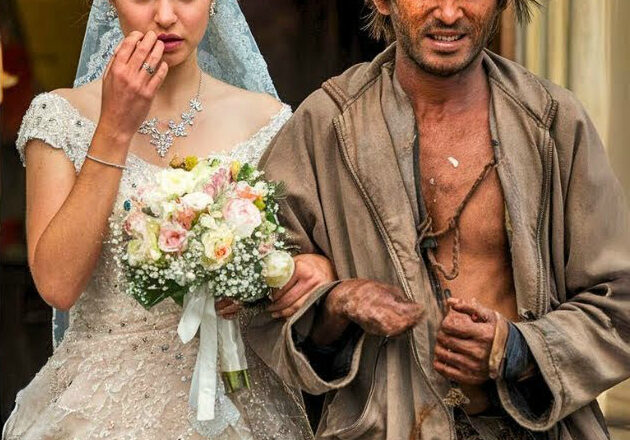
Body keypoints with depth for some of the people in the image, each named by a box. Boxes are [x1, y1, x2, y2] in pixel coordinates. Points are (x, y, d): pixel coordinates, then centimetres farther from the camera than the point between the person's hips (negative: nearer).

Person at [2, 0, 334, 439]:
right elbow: (58, 284, -15)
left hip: (241, 401, 2)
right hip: (104, 402, -2)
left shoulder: (265, 119, -1)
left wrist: (318, 266, -15)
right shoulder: (61, 116, -4)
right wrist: (116, 128, -17)